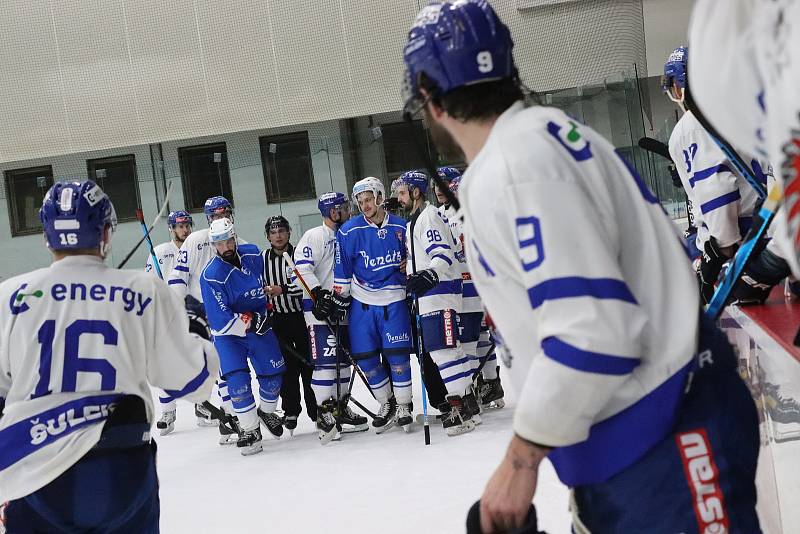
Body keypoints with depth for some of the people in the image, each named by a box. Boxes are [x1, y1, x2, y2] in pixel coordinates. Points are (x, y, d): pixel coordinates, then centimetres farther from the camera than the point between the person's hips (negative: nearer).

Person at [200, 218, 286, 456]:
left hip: (260, 326, 5)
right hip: (228, 334, -5)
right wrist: (251, 322, -24)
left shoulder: (253, 254, -6)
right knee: (238, 380, -17)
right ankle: (249, 431, -4)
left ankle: (267, 411, 36)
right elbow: (220, 320, -24)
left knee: (273, 374, 7)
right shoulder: (211, 275, -22)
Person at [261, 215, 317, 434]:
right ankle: (291, 411, 11)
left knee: (309, 363, -1)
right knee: (287, 366, 2)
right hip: (278, 319, 2)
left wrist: (283, 289, -21)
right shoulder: (262, 258, 4)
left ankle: (317, 410, 10)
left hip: (302, 316, -2)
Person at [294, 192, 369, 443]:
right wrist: (319, 294, -24)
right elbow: (302, 267, -18)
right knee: (325, 359, -14)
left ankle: (341, 409, 21)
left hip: (342, 307, 8)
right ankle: (325, 413, -12)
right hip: (319, 308, -8)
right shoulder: (314, 236, -8)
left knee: (343, 359, 12)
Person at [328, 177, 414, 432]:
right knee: (366, 358, 2)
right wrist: (340, 299, -1)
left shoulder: (401, 227, -1)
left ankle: (403, 405, 9)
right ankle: (386, 404, 19)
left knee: (397, 355, -6)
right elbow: (341, 270, 0)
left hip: (393, 299, 0)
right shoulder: (349, 231, -6)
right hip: (361, 303, 1)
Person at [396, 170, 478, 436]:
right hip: (427, 294, 11)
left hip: (439, 289, -11)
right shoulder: (415, 219, 21)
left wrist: (428, 275, -38)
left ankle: (459, 404, -16)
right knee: (449, 346, 12)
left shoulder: (428, 216, -11)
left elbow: (444, 254, -23)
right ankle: (467, 399, 17)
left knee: (442, 348, -15)